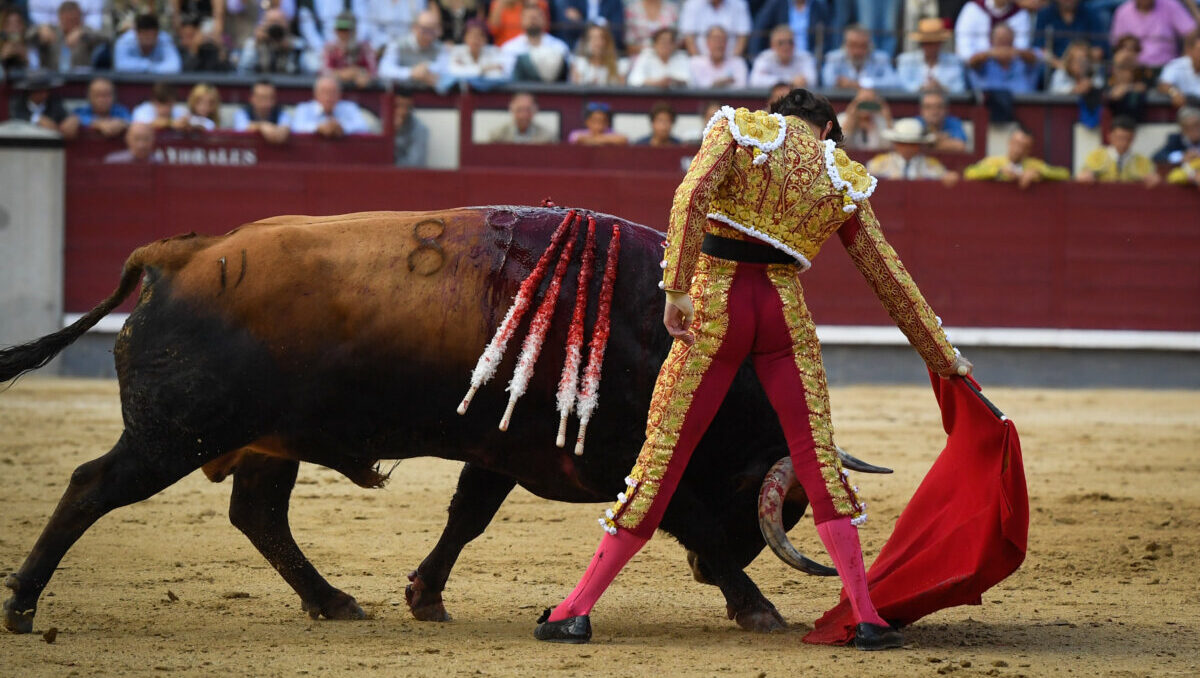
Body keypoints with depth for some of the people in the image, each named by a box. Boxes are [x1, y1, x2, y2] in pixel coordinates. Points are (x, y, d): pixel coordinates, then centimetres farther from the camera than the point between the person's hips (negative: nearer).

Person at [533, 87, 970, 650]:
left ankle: (577, 609, 6)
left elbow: (691, 196, -12)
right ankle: (867, 618, 2)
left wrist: (677, 289, -17)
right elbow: (889, 277, 17)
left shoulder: (741, 129, 7)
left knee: (663, 454, 3)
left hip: (713, 306, -1)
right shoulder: (844, 181, 13)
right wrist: (943, 356, 25)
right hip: (785, 313, 1)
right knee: (817, 459, 7)